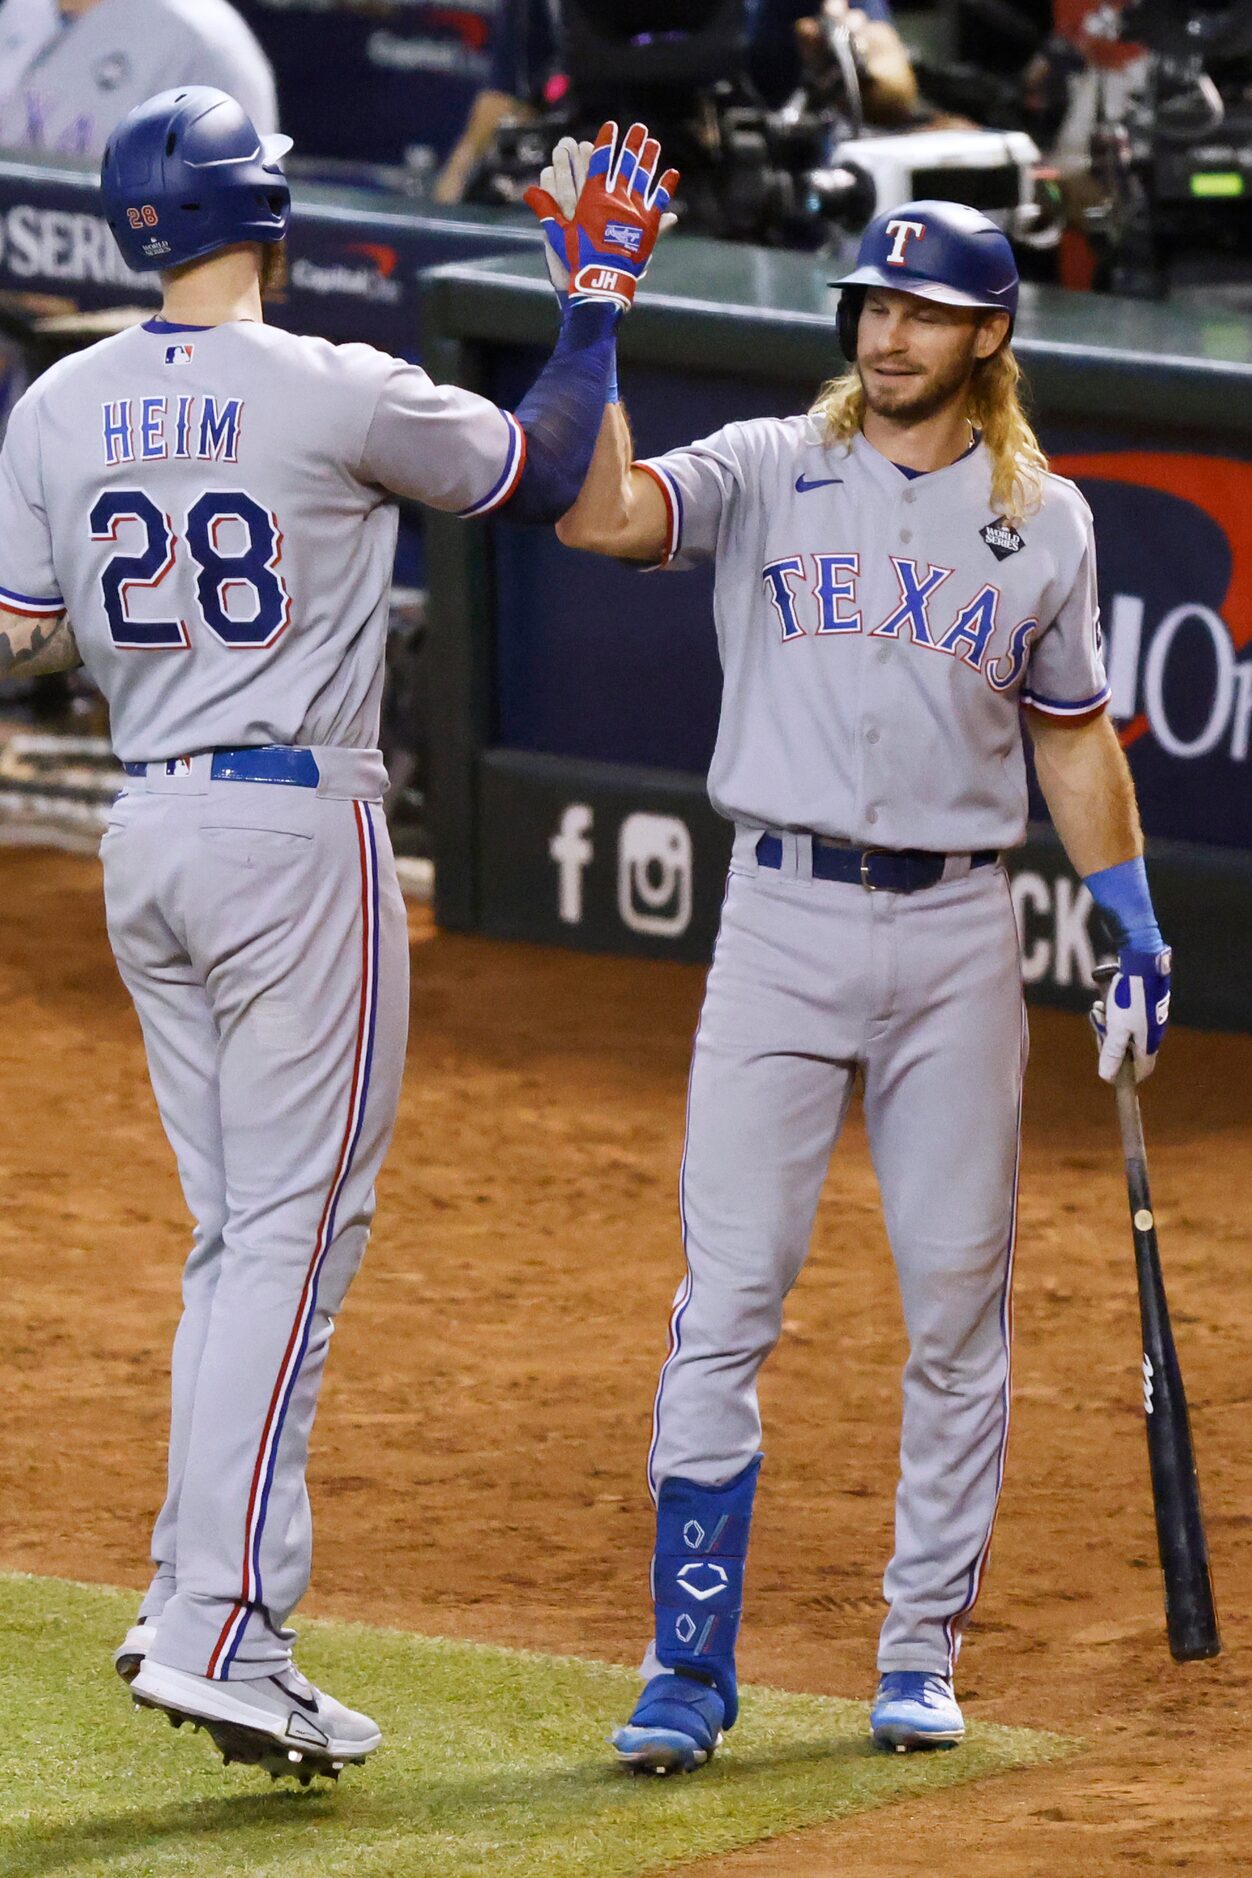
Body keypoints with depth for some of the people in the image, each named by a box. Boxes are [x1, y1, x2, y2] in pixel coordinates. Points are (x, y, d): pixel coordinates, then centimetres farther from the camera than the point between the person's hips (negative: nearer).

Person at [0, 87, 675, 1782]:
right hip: (297, 831, -6)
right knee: (294, 1234, -6)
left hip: (148, 833, 6)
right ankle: (221, 1632, -12)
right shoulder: (339, 395, -11)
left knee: (240, 1240, 14)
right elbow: (547, 472, 2)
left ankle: (198, 1602, 11)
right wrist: (599, 299, 14)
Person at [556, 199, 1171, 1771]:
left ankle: (921, 1655, 16)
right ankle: (691, 1665, -4)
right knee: (726, 1301, -8)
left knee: (958, 1305, 5)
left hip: (958, 933, 2)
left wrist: (1132, 916, 9)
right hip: (784, 918, -2)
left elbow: (1073, 737, 17)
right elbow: (597, 515, -15)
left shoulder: (1045, 521, 9)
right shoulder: (767, 471, 3)